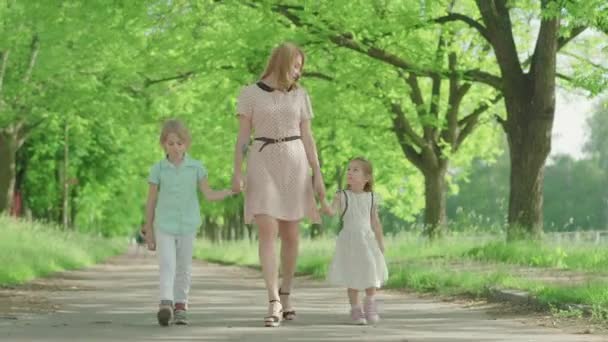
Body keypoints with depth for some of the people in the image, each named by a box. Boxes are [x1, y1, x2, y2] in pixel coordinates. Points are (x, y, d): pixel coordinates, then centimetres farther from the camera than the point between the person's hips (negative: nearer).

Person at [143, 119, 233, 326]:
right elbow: (151, 201, 3)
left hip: (188, 226, 2)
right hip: (164, 226, -2)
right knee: (167, 265, -16)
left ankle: (180, 307, 16)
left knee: (184, 268, 8)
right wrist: (149, 230, 4)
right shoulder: (158, 169, -2)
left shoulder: (196, 167, 0)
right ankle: (166, 303, -26)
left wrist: (230, 191, -15)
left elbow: (209, 195, 1)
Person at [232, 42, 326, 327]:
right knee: (266, 232, -15)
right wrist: (237, 172, -9)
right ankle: (274, 303, -17)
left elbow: (307, 138, 8)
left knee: (291, 234, 4)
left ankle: (285, 295, 24)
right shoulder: (250, 93, 2)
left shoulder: (300, 95, 10)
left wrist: (318, 175, 1)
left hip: (294, 165, 3)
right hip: (262, 164, -3)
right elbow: (242, 136, 0)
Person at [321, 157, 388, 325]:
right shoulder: (342, 196, -4)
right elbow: (331, 212, -18)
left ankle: (370, 304, 20)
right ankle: (355, 309, 13)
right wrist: (322, 198, -35)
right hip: (349, 242, -2)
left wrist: (381, 244, 10)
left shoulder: (371, 198, 4)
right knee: (352, 276, 1)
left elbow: (375, 222, 10)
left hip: (367, 241, 2)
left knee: (371, 274, -1)